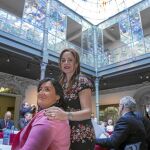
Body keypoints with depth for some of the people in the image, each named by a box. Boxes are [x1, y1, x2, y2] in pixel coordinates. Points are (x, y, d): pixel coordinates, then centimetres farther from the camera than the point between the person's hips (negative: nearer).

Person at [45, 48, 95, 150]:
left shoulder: (82, 81, -11)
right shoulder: (61, 83, 9)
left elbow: (87, 112, -19)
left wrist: (66, 115, -35)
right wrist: (51, 112, -5)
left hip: (80, 136, -6)